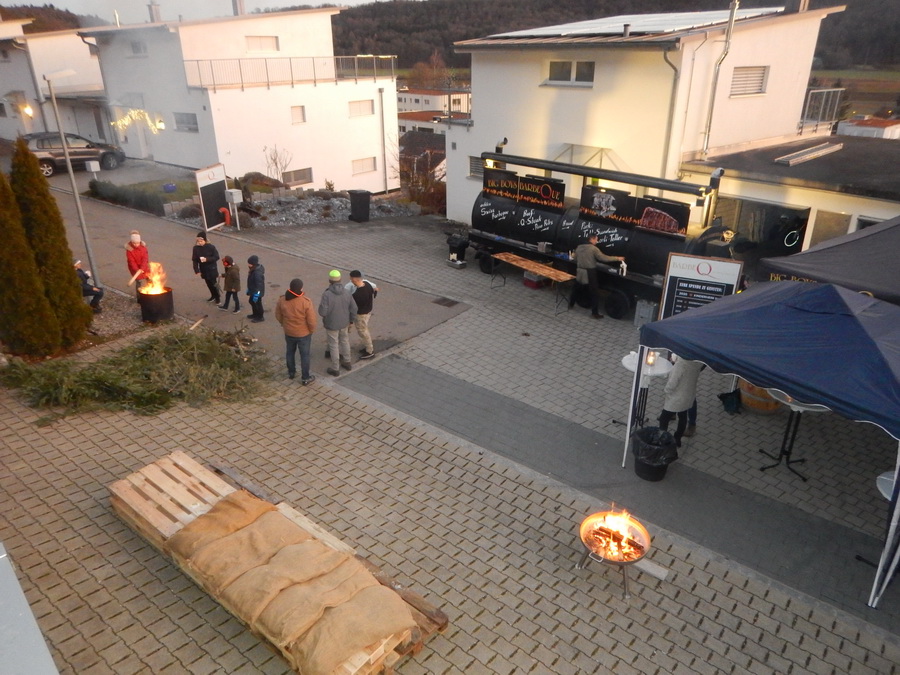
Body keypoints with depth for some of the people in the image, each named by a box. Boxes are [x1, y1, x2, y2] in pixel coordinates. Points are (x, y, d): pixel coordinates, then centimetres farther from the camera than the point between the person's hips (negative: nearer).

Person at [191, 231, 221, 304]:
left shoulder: (211, 247, -16)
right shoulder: (196, 248, -7)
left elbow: (216, 257, -13)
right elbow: (194, 260, -2)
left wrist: (207, 259, -26)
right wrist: (197, 270, -8)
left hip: (212, 269, -4)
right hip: (203, 269, 4)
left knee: (213, 284, 1)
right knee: (209, 284, 16)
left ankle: (218, 297, 20)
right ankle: (213, 296, 36)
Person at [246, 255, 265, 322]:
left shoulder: (257, 273, -31)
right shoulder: (253, 270, 0)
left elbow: (259, 284, -28)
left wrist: (256, 295, -25)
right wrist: (249, 289, 20)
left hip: (257, 292, -10)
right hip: (253, 290, 10)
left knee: (257, 303, 7)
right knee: (252, 301, 25)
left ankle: (260, 317, 25)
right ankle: (255, 314, 44)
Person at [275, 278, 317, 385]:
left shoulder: (282, 300, -13)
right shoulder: (306, 301, -26)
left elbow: (278, 316, 1)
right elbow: (311, 319, -20)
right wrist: (312, 330, -2)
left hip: (288, 332, 4)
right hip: (304, 333, -4)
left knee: (290, 352, 24)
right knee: (304, 355, 11)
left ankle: (291, 372, 41)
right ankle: (305, 378, 21)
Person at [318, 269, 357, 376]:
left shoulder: (327, 294, -26)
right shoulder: (346, 293, -12)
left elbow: (322, 312, -25)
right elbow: (353, 309, -5)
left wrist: (321, 305, -3)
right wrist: (351, 321, 10)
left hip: (331, 325, -4)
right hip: (344, 323, 4)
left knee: (334, 346, 12)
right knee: (345, 341, 25)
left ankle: (335, 369, 25)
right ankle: (347, 362, 41)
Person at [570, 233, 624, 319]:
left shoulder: (579, 247, 4)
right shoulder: (594, 249, -14)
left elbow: (575, 260, 12)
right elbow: (604, 258, -15)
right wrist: (617, 258, -8)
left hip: (579, 272, 6)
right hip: (590, 273, -6)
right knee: (595, 292, 2)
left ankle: (571, 304, 40)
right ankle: (595, 313, 2)